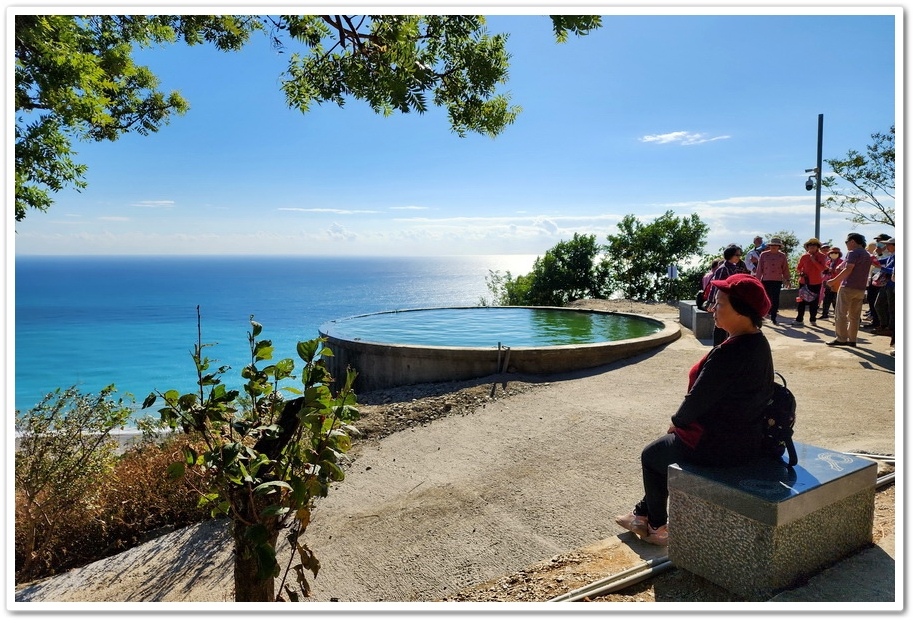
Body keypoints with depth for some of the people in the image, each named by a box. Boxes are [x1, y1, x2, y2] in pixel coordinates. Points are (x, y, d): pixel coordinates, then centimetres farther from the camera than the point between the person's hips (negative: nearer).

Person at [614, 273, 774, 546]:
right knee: (667, 446, 26)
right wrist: (683, 421, 10)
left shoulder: (728, 354, -31)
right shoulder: (759, 342, 0)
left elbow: (697, 399, -23)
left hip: (718, 447, -9)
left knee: (651, 455, 15)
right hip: (747, 439, 9)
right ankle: (643, 512, 36)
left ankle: (657, 526, 32)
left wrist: (676, 422, -2)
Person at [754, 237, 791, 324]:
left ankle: (773, 317, 5)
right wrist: (758, 279, 2)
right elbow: (759, 268, 3)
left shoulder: (782, 256, 6)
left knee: (775, 299, -1)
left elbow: (785, 269, 10)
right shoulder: (763, 255, 2)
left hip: (777, 281, 1)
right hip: (766, 280, -1)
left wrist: (787, 279, 8)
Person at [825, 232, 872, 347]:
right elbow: (865, 272, 20)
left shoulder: (853, 253, -9)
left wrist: (834, 281, -17)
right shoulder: (867, 255, 18)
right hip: (861, 289, 8)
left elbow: (848, 270, -18)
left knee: (841, 314, -4)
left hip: (848, 287, -8)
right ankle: (852, 340, 10)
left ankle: (841, 339, -6)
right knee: (855, 316, 9)